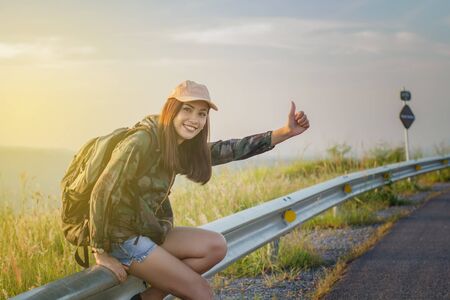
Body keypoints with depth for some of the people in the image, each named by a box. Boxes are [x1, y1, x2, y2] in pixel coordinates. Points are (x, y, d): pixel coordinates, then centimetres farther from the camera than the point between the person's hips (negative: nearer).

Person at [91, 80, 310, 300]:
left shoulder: (183, 148, 4)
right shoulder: (143, 141, -22)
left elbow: (230, 150, 2)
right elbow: (103, 192, -23)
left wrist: (286, 132, -5)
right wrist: (101, 254, -21)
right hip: (122, 238, -8)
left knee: (216, 246, -5)